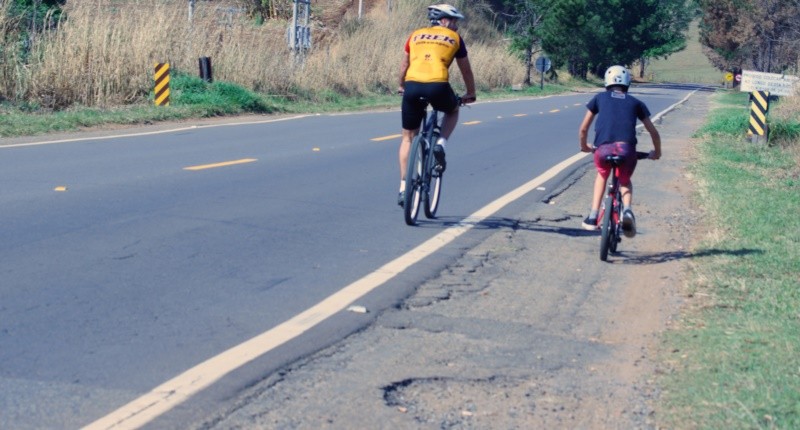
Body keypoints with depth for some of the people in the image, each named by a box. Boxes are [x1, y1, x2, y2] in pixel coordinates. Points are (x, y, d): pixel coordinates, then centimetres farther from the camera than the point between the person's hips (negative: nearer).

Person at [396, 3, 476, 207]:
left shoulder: (415, 35, 24)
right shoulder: (454, 38, 18)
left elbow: (404, 65, 33)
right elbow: (466, 70, 27)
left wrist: (401, 86, 50)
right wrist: (470, 94, 41)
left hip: (412, 86, 2)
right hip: (438, 86, -2)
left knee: (408, 137, 17)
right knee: (452, 111, 33)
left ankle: (403, 187, 12)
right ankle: (441, 144, 7)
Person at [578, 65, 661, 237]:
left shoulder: (600, 98, 22)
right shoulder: (635, 103, 24)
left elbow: (583, 129, 23)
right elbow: (653, 132, 24)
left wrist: (584, 146, 42)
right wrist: (657, 152, 41)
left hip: (603, 149, 0)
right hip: (627, 150, 0)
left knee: (602, 175, 34)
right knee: (625, 181, 29)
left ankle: (593, 217, 22)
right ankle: (627, 210, -2)